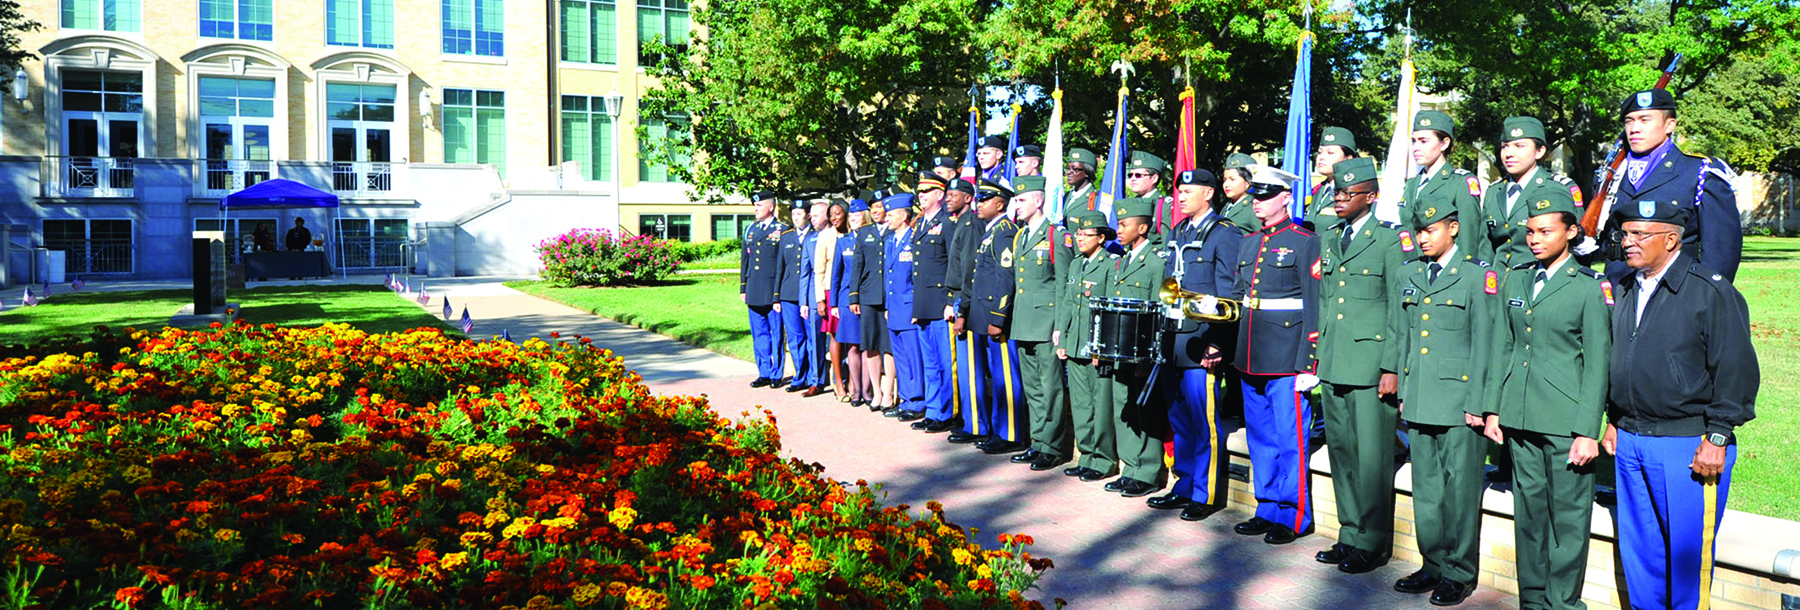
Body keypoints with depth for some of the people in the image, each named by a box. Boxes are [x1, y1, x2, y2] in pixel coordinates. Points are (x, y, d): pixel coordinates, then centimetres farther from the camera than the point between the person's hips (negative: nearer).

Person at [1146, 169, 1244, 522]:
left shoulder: (1225, 235, -7)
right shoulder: (1177, 234, 16)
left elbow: (1228, 298, -11)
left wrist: (1217, 344, -17)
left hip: (1201, 344, -8)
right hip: (1174, 342, 8)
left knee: (1203, 422, -3)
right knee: (1179, 421, 13)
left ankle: (1206, 495, 6)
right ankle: (1185, 488, 23)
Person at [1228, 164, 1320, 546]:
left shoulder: (1305, 243, -7)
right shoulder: (1250, 243, 15)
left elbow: (1315, 309, -10)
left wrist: (1308, 364, -14)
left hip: (1287, 358, -7)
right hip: (1251, 357, 7)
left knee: (1290, 439, 0)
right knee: (1259, 437, 13)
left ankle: (1294, 517, 10)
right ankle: (1268, 510, 24)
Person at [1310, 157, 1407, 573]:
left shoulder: (1391, 240, -6)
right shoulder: (1328, 238, 15)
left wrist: (1392, 367, -13)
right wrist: (1320, 355, 15)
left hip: (1371, 363, -7)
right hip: (1334, 365, 7)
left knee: (1371, 455, -3)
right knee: (1341, 451, 12)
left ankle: (1372, 544, 8)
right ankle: (1350, 535, 22)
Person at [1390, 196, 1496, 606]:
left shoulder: (1477, 277, -5)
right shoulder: (1408, 276, 12)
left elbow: (1483, 345, -6)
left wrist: (1476, 404, -9)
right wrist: (1403, 392, 13)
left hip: (1458, 401, -6)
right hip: (1419, 400, 6)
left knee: (1460, 487, 1)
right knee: (1425, 485, 11)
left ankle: (1459, 573, 11)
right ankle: (1434, 565, 22)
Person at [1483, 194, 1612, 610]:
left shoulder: (1588, 289, -5)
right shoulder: (1515, 280, 9)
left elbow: (1597, 365, -5)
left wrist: (1587, 431, -9)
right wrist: (1492, 409, 10)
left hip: (1565, 422, -4)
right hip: (1519, 417, 5)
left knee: (1568, 515, 2)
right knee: (1528, 510, 12)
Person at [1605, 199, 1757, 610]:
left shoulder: (1711, 291, -10)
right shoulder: (1626, 290, 11)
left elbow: (1737, 371, -11)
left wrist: (1716, 439, -14)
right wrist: (1614, 421, 17)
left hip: (1689, 447, -7)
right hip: (1630, 442, 7)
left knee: (1686, 550, 0)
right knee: (1639, 547, 14)